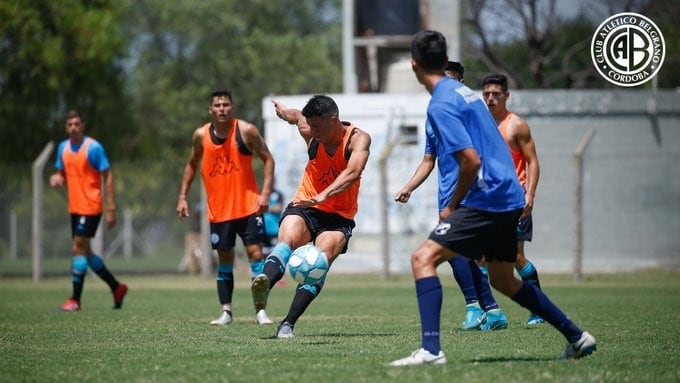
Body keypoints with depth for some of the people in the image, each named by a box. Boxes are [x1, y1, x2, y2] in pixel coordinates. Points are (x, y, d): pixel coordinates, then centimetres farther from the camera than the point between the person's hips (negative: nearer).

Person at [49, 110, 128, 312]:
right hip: (75, 208, 8)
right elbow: (62, 173, 21)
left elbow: (107, 177, -10)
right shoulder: (63, 148, 9)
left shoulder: (94, 147, -12)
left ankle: (75, 300, -7)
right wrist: (56, 178, -6)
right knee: (85, 252, 12)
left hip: (90, 208, -8)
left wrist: (111, 208, -15)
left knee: (78, 248, -11)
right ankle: (117, 287, 26)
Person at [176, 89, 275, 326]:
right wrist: (182, 196, 10)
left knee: (255, 253, -8)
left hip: (248, 207, -2)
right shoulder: (201, 135, 0)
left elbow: (267, 159, -2)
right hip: (218, 210, 3)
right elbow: (191, 165, 16)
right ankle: (226, 312, 15)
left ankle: (261, 310, -4)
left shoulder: (246, 131, -8)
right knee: (224, 261, 7)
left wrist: (265, 193, -11)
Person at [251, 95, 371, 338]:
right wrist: (283, 110, 46)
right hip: (305, 207, 2)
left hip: (339, 217, -1)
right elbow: (295, 116, 22)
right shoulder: (310, 132, -3)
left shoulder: (358, 139, -15)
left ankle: (288, 323, -31)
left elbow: (353, 172, -34)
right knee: (288, 240, -31)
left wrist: (324, 195, -49)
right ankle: (264, 285, -60)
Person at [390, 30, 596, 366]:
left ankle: (430, 350, -25)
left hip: (484, 199, -10)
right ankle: (577, 337, 29)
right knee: (503, 280, 23)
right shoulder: (463, 92, 16)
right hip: (508, 199, 10)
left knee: (423, 258, -14)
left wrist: (452, 206, -8)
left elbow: (471, 161, -21)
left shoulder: (441, 105, -13)